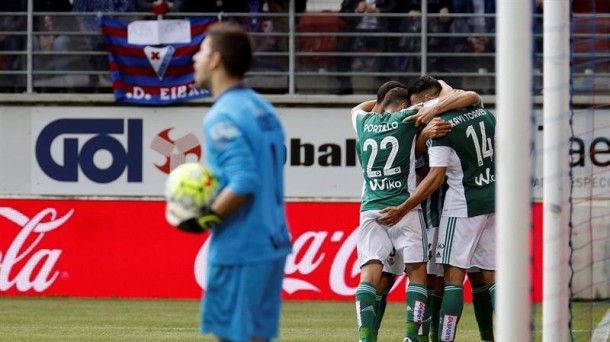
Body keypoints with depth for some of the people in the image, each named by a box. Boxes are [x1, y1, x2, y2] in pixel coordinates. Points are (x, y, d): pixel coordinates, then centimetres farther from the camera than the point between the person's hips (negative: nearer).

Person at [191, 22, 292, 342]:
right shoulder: (262, 109, 13)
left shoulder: (223, 117, -15)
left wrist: (207, 218, -14)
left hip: (239, 250, -9)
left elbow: (244, 183, -25)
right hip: (272, 244, 9)